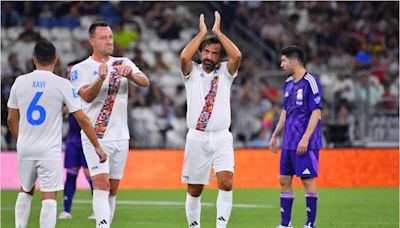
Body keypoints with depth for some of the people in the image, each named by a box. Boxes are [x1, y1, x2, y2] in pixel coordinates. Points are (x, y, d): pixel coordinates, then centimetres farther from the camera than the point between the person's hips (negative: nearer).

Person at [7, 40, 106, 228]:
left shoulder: (20, 82, 2)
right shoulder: (62, 84, -7)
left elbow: (11, 119, 9)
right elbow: (82, 119, -7)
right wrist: (97, 147, 0)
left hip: (25, 149, 3)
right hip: (49, 150, -3)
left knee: (25, 192, 22)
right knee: (49, 198, -3)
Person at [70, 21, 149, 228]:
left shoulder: (123, 63, 8)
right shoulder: (81, 69, -3)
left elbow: (145, 82, -8)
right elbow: (87, 96, -19)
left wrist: (130, 74, -29)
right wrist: (101, 78, -38)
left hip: (120, 137, 4)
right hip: (95, 138, -4)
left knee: (112, 190, 9)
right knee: (101, 184, -18)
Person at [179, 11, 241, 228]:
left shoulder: (225, 72, 8)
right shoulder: (192, 72, 6)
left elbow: (237, 56, -13)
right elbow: (184, 57, -17)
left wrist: (218, 32, -6)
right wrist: (202, 33, -8)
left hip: (221, 138, 0)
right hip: (197, 138, 0)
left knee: (226, 182, -18)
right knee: (194, 190, 5)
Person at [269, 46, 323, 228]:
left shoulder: (310, 83, -11)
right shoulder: (288, 84, 14)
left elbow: (316, 112, -15)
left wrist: (305, 138, -20)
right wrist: (274, 136, 20)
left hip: (305, 143, -8)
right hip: (289, 143, 8)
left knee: (308, 180, -4)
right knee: (284, 180, 7)